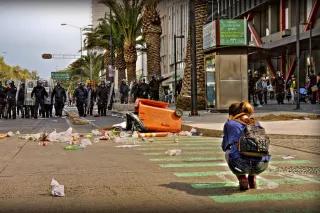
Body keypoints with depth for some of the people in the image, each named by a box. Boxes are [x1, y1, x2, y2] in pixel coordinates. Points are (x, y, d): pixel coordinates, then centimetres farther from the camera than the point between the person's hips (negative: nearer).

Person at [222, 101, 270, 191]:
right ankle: (252, 179, 24)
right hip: (261, 166, 3)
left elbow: (224, 147, 26)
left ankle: (242, 179, 17)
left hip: (240, 165, -3)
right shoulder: (256, 124, 25)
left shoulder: (229, 124, 16)